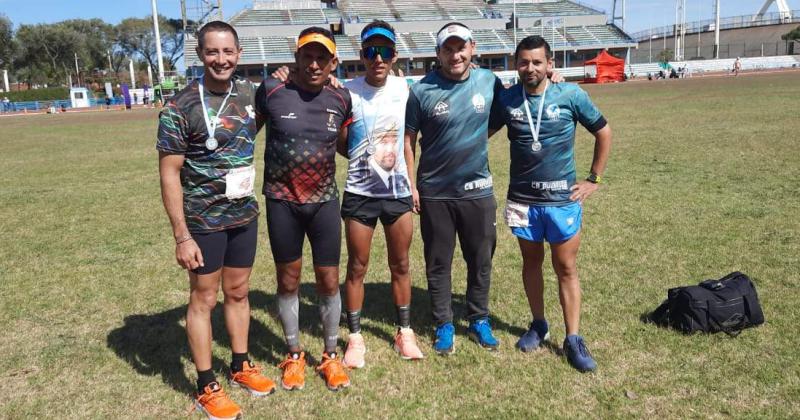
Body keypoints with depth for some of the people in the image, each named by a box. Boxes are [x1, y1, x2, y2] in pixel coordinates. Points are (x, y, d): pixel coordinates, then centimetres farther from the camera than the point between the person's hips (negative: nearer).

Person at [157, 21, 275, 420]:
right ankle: (206, 388, 19)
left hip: (245, 214, 5)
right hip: (203, 220, -5)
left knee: (238, 292, 16)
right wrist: (182, 236, -18)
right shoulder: (180, 107, -14)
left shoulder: (248, 93, 2)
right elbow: (169, 174, -14)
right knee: (204, 299, 6)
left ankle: (240, 366, 33)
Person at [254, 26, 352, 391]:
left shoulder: (341, 99, -1)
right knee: (288, 282, 11)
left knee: (329, 281, 7)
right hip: (282, 202, -1)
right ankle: (294, 355, 31)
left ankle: (330, 356, 28)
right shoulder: (271, 91, -8)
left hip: (324, 202, 2)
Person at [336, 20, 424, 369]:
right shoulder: (348, 92, -9)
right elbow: (342, 147, -2)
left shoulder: (403, 89, 1)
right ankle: (355, 337, 23)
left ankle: (405, 332, 28)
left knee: (400, 265, 13)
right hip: (359, 194, -3)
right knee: (357, 267, 8)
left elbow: (406, 140, 10)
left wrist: (412, 183, 9)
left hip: (398, 192, 3)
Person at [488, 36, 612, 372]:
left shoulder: (571, 95, -6)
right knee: (531, 262, 14)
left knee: (566, 268, 4)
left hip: (563, 199, -2)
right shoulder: (506, 99, -2)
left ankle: (573, 341, 14)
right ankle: (538, 325, 32)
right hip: (522, 200, 2)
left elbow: (603, 133, 5)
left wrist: (594, 179, 3)